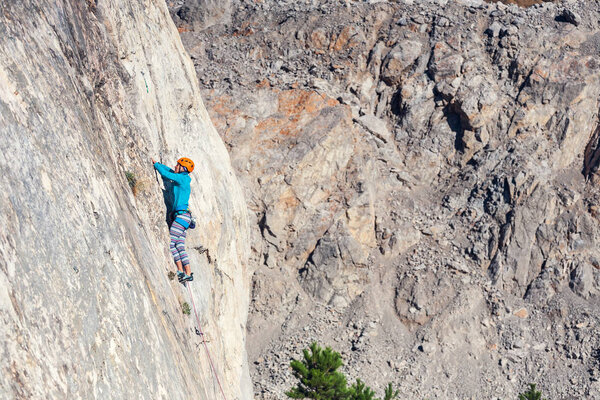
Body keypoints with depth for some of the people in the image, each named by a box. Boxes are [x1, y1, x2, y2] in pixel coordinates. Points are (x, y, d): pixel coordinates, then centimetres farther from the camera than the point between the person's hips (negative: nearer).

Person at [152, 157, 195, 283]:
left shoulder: (182, 178, -8)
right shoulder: (182, 179, 17)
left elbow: (165, 174, -10)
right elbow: (169, 171, 31)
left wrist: (156, 164, 6)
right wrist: (156, 163, 30)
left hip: (182, 215, -9)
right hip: (181, 217, 9)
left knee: (170, 243, -11)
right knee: (180, 247, 4)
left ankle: (181, 271, -12)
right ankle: (188, 273, 1)